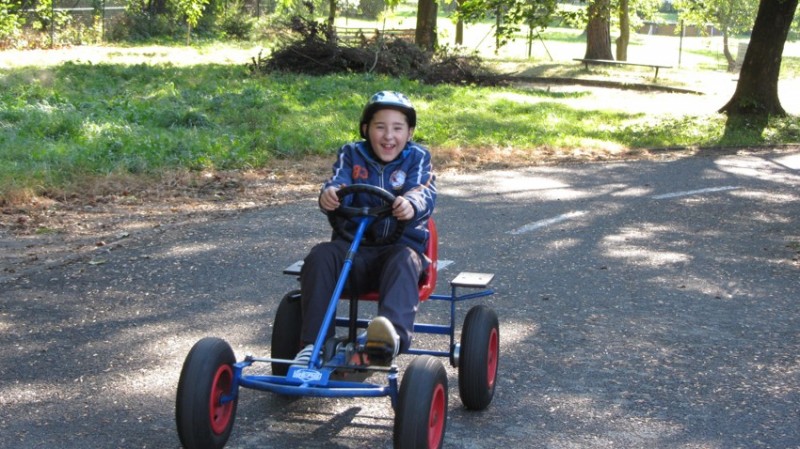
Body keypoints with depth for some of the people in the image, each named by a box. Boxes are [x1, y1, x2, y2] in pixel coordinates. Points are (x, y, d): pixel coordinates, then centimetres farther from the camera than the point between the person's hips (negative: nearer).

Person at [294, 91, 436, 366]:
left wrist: (412, 205, -40)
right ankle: (313, 344, -32)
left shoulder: (417, 158, 7)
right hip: (354, 245, 2)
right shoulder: (351, 154, 11)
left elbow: (424, 193, -13)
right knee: (320, 256, -29)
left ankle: (393, 337, -64)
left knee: (403, 262, -37)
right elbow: (339, 182, -8)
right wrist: (329, 194, -36)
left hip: (403, 243, -2)